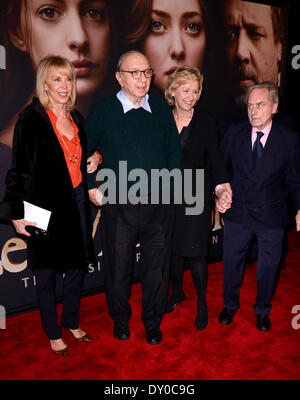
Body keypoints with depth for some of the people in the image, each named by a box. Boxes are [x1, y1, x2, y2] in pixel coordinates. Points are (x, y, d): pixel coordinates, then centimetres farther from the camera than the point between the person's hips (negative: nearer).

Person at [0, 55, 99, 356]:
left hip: (76, 203, 6)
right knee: (47, 273, 10)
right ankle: (52, 332, 30)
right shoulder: (31, 119, -10)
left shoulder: (75, 118, 10)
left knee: (77, 266, 16)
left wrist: (92, 163, 3)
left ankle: (71, 321, 38)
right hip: (46, 208, -6)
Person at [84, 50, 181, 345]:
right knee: (118, 265, 13)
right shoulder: (103, 110, -3)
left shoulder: (161, 108, 3)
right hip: (118, 205, -1)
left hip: (158, 203, 2)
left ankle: (153, 321, 36)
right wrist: (91, 188, 0)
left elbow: (173, 149, 11)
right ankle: (120, 318, 39)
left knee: (156, 264, 12)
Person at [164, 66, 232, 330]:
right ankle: (177, 292, 36)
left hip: (196, 195, -2)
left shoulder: (206, 122, -4)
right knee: (173, 247, 12)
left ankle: (202, 304, 21)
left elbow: (215, 157, -6)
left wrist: (223, 184, -21)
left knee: (195, 252, 0)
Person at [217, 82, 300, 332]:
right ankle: (230, 305, 42)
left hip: (271, 217, -1)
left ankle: (262, 310, 42)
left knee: (268, 267, 15)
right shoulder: (235, 133, -4)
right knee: (232, 262, 16)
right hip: (237, 214, 1)